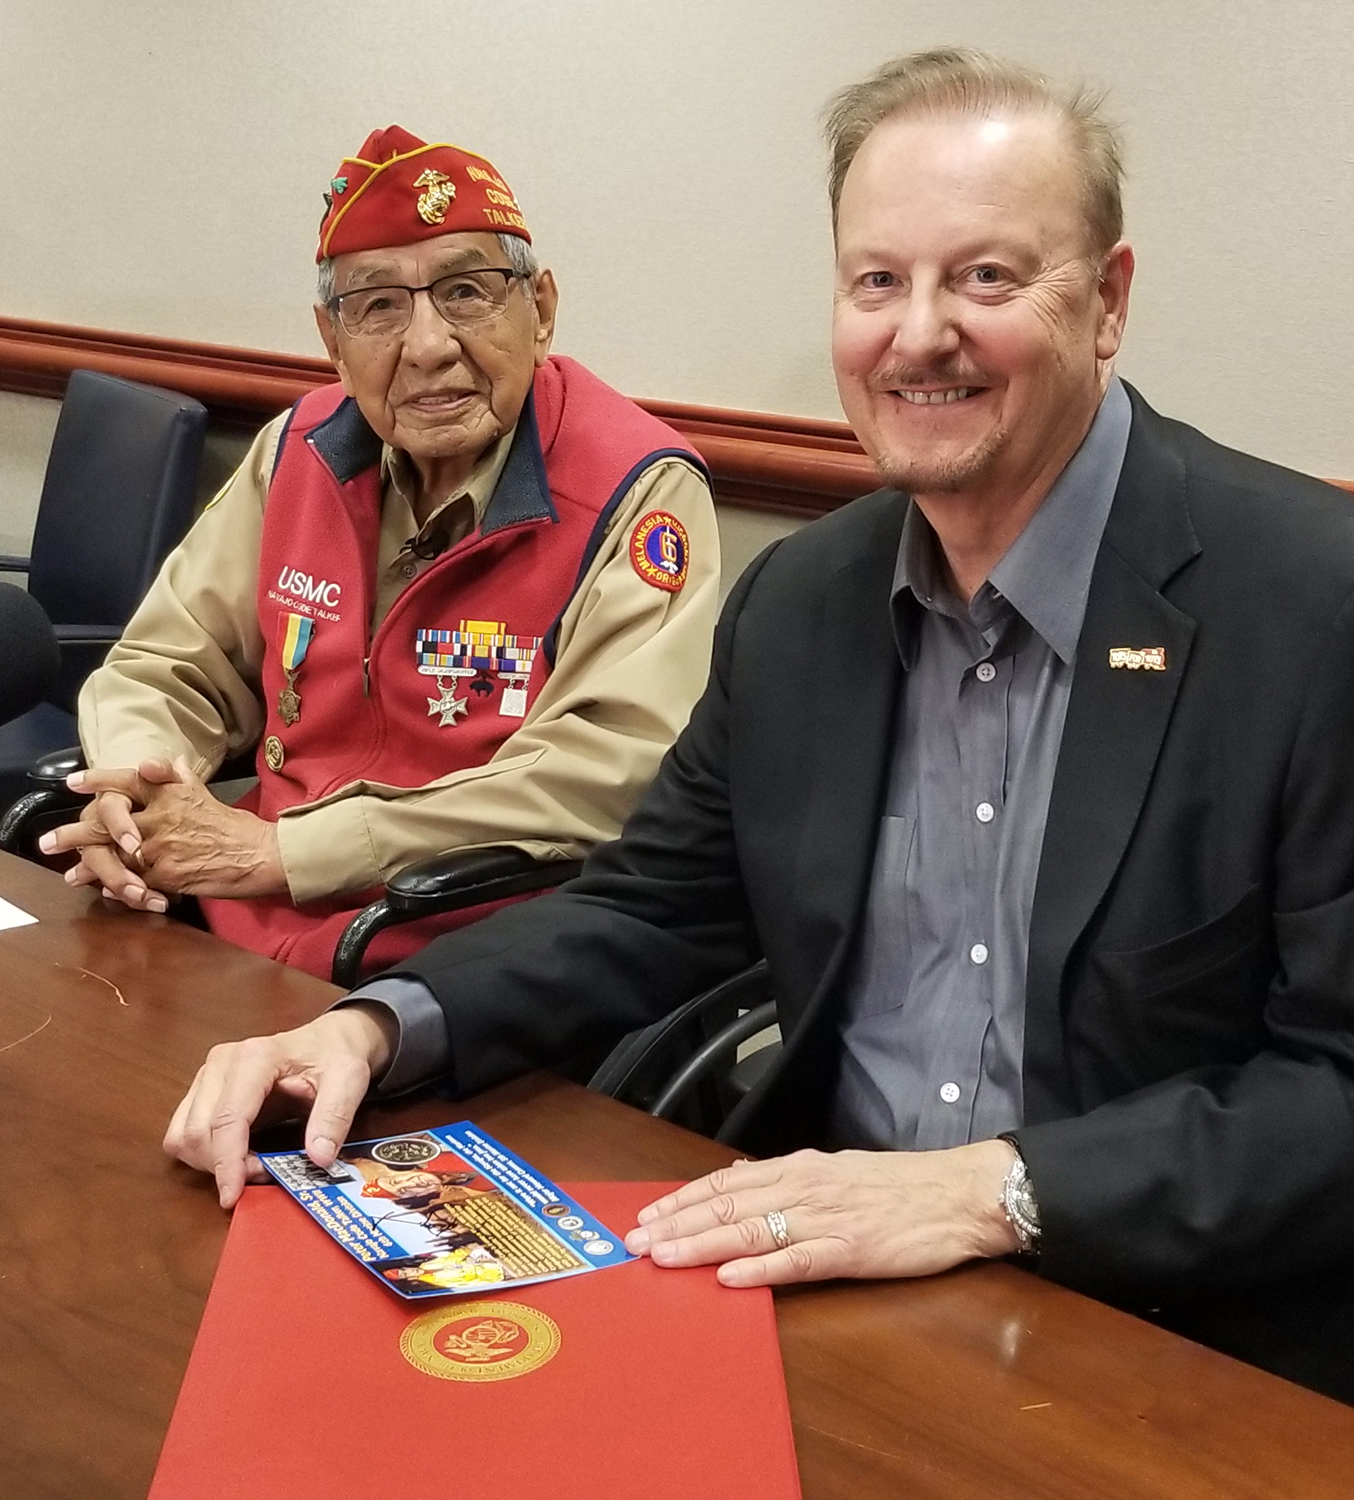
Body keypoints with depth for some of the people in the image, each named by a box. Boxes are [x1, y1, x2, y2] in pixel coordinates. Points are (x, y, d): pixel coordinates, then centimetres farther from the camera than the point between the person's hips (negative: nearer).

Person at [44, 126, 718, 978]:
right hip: (233, 946, 6)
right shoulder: (305, 449, 9)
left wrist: (280, 851, -18)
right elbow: (169, 667, 17)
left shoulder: (639, 494, -10)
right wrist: (135, 782, -8)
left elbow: (608, 775, -20)